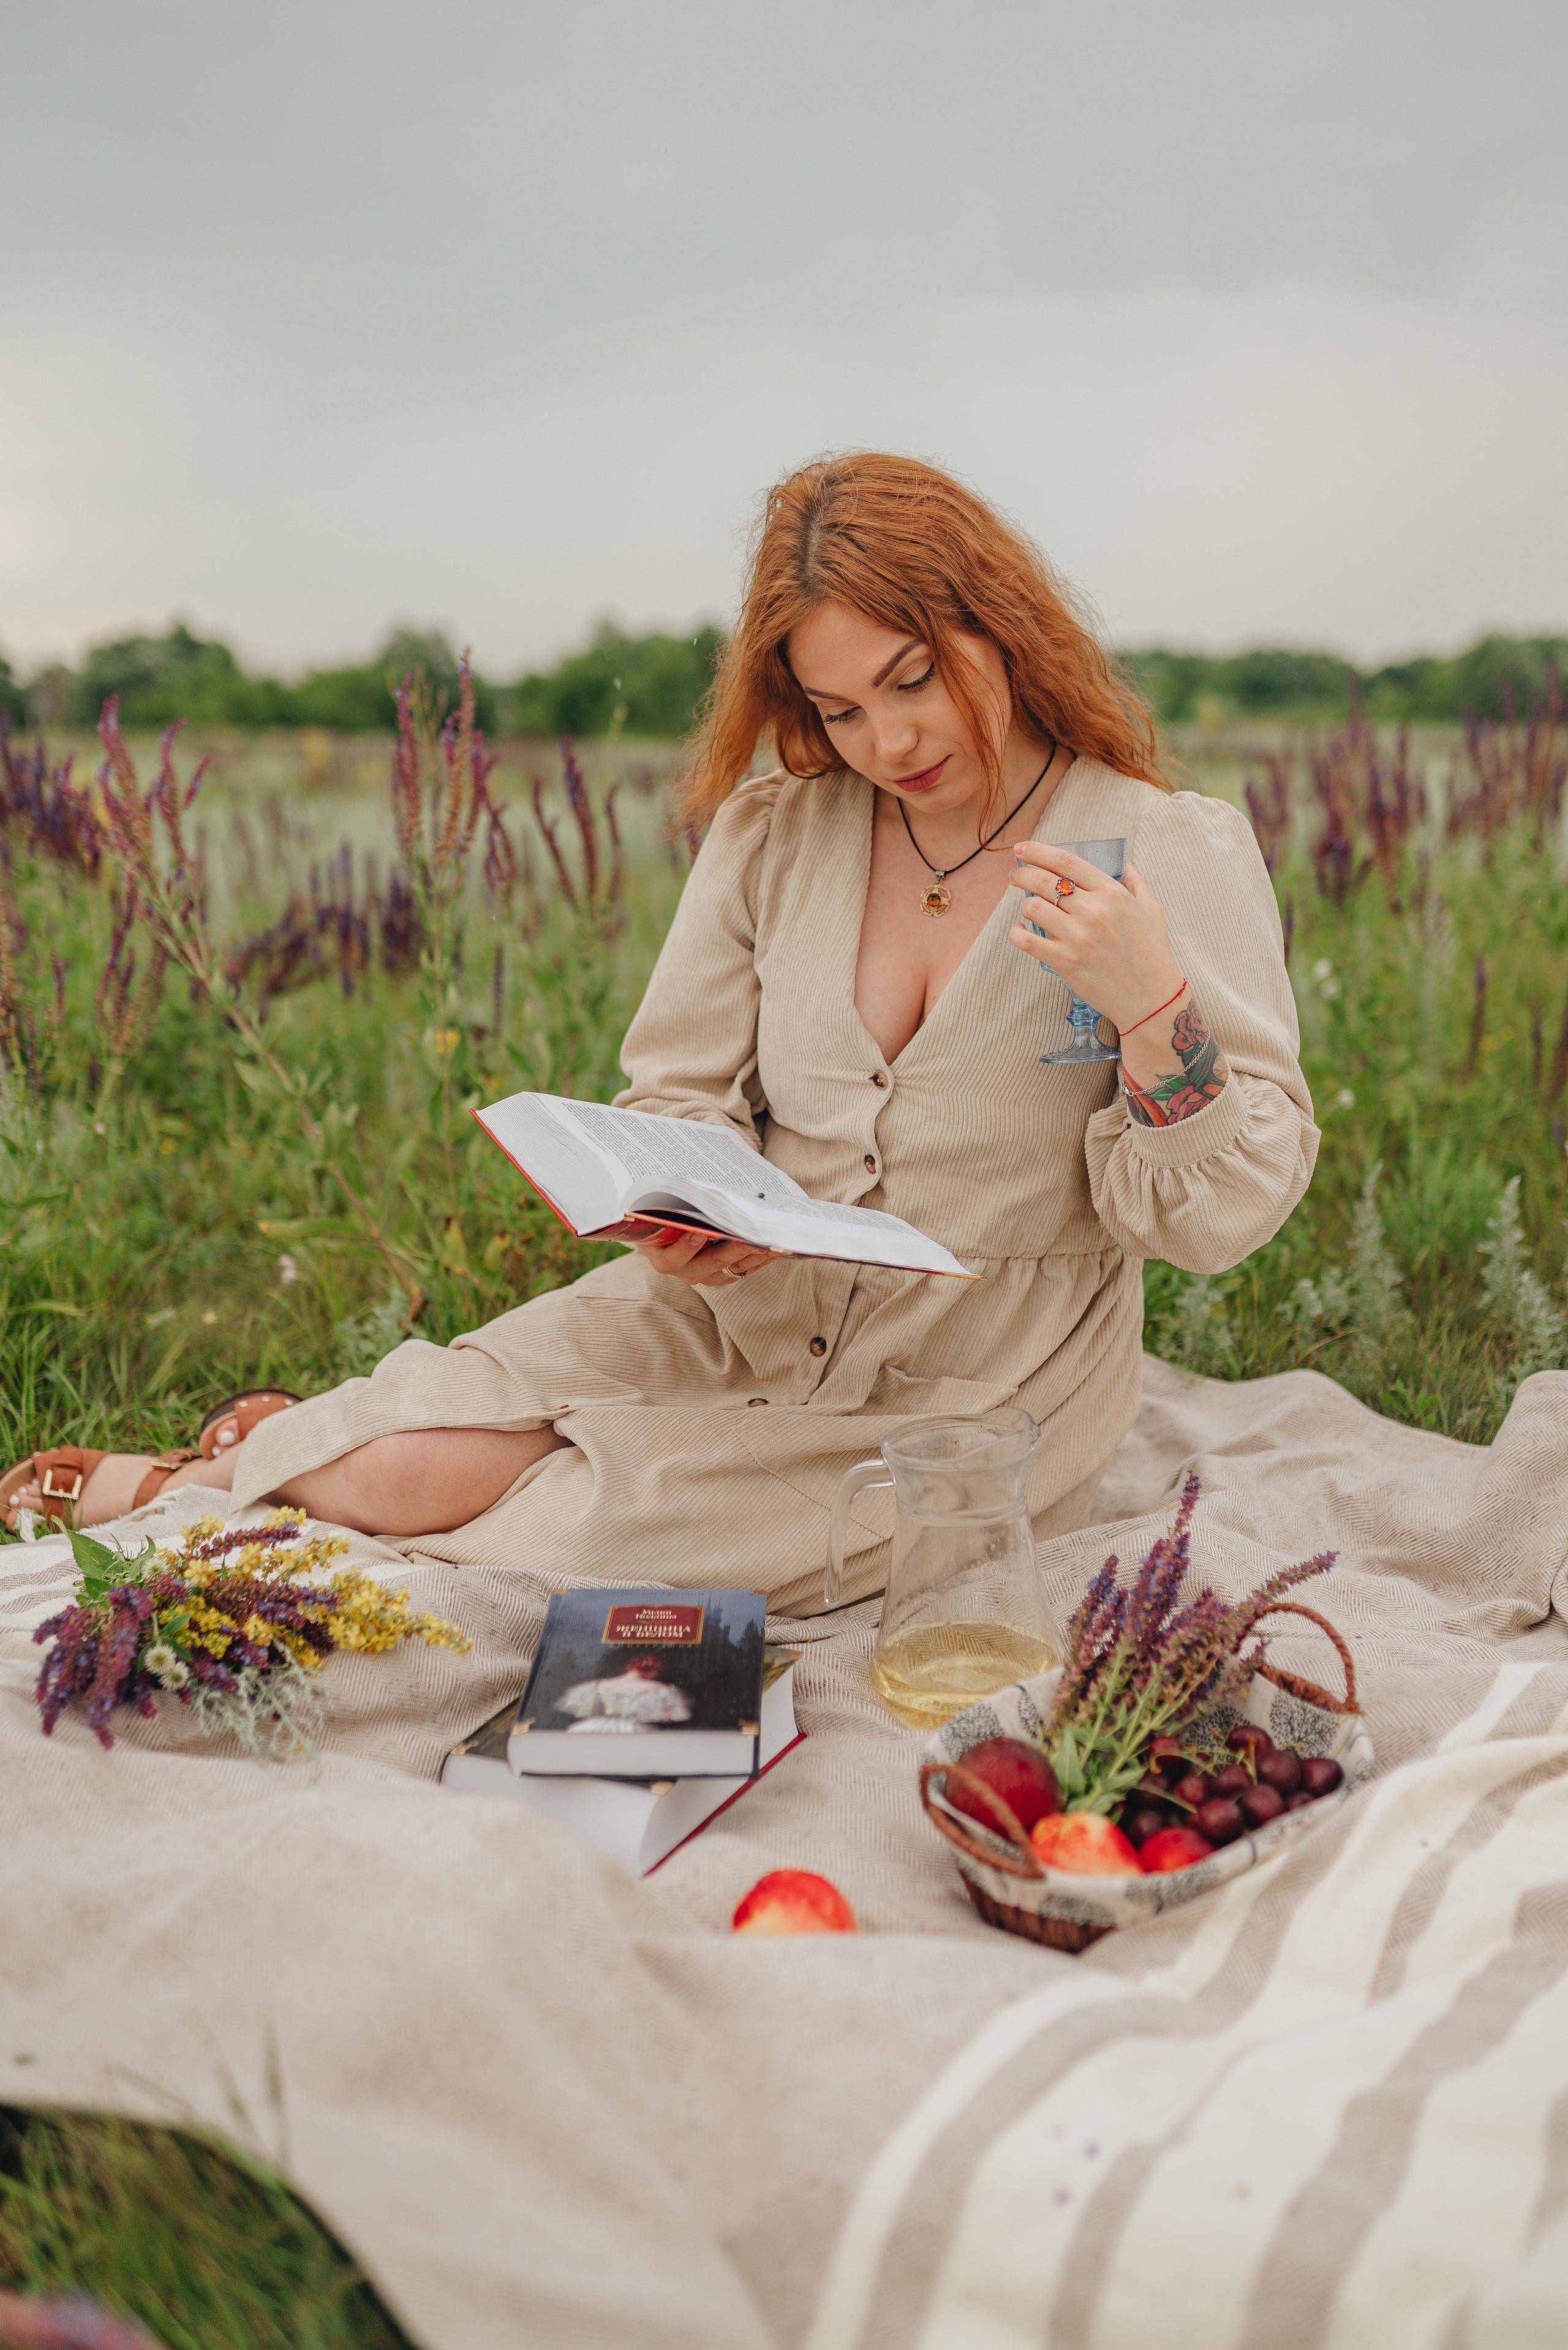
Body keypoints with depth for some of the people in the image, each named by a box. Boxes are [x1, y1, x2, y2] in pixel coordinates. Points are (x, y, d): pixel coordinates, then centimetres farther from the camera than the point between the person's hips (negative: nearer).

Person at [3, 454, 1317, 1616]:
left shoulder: (1179, 857, -8)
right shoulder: (772, 834, 3)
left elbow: (1221, 1218, -8)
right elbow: (681, 1091, 6)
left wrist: (1153, 1007, -25)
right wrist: (679, 1210, -16)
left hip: (982, 1396, -2)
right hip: (748, 1307, 3)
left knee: (570, 1527, -21)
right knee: (414, 1455, -20)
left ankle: (169, 1488, 4)